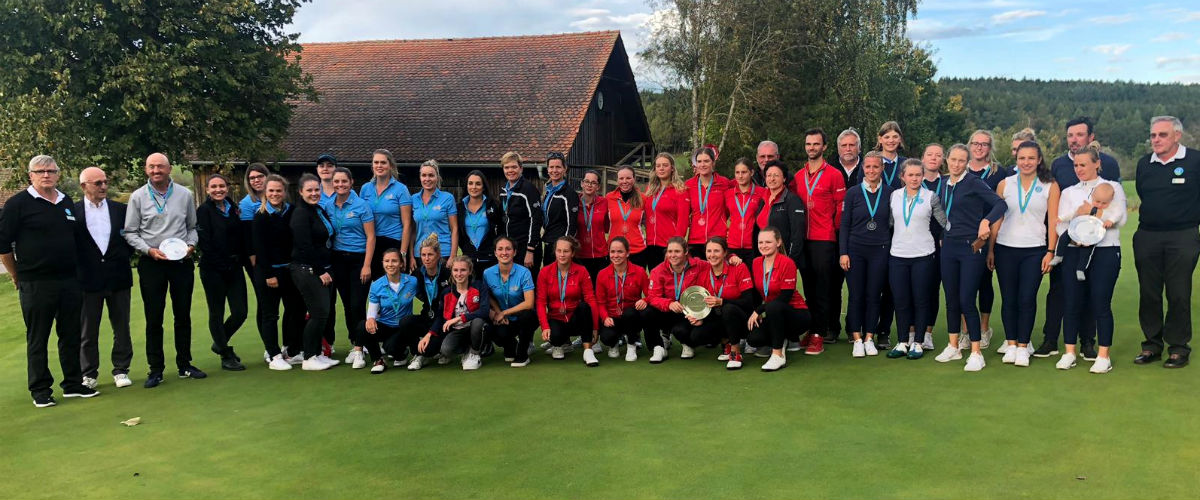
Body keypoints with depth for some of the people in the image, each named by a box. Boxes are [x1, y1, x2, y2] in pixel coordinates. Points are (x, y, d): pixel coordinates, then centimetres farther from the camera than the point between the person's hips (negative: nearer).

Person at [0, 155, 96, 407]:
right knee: (37, 339, 4)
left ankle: (73, 384, 20)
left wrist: (73, 270, 14)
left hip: (70, 281, 5)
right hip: (36, 284, -5)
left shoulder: (67, 202, 11)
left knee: (71, 335, 10)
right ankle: (40, 391, 13)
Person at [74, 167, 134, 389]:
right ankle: (89, 374, 18)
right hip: (88, 279, -2)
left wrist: (125, 256, 2)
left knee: (122, 327, 7)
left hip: (118, 278, 2)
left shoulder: (120, 209, 6)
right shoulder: (73, 212, -1)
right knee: (88, 330, 7)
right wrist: (77, 270, -5)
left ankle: (121, 370, 18)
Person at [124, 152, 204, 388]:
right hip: (152, 263, -1)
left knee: (183, 316, 8)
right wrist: (149, 250, -12)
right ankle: (155, 370, 10)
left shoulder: (184, 194, 4)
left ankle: (184, 364, 19)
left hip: (182, 262, 2)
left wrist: (191, 245, -5)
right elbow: (130, 232, 2)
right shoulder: (138, 197, 0)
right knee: (154, 319, 2)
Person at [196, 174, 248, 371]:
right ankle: (226, 357, 15)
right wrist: (220, 264, -14)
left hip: (234, 268, 6)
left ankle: (220, 343, 28)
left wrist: (241, 259, 3)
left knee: (240, 312, 3)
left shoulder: (233, 208, 13)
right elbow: (204, 242, -12)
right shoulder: (204, 210, -5)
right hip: (213, 270, -5)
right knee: (217, 314, 4)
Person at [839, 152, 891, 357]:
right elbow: (844, 225, 3)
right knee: (856, 296, 0)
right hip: (855, 249, 0)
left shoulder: (889, 193, 4)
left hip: (880, 250, 1)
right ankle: (857, 340, 9)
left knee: (874, 296, 4)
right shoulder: (853, 193, 2)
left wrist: (893, 249, 3)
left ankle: (869, 338, 14)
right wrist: (843, 253, -3)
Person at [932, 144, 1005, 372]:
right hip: (949, 247, 6)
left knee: (966, 301, -8)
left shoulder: (974, 183, -7)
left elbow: (1000, 203, -16)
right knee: (951, 299, 11)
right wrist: (942, 238, 10)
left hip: (971, 248, -6)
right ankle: (953, 347, 23)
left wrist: (986, 221, -31)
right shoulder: (945, 185, 11)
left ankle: (976, 353, 1)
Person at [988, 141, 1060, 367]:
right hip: (1005, 248, 1)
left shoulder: (1050, 187, 2)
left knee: (1027, 299, -3)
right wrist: (990, 250, 5)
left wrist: (1050, 252, -6)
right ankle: (1011, 344, 14)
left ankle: (1023, 346, 8)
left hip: (1034, 250, -1)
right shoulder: (1005, 184, 6)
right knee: (1008, 299, 4)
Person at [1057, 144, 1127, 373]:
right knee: (1071, 303, 1)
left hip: (1105, 251, -3)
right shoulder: (1069, 192, 15)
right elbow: (1060, 224, 4)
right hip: (1075, 252, 3)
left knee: (1101, 303, -4)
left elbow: (1119, 218, -5)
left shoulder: (1113, 187, 8)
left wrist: (1086, 212, -8)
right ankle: (1069, 353, 10)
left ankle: (1104, 356, 4)